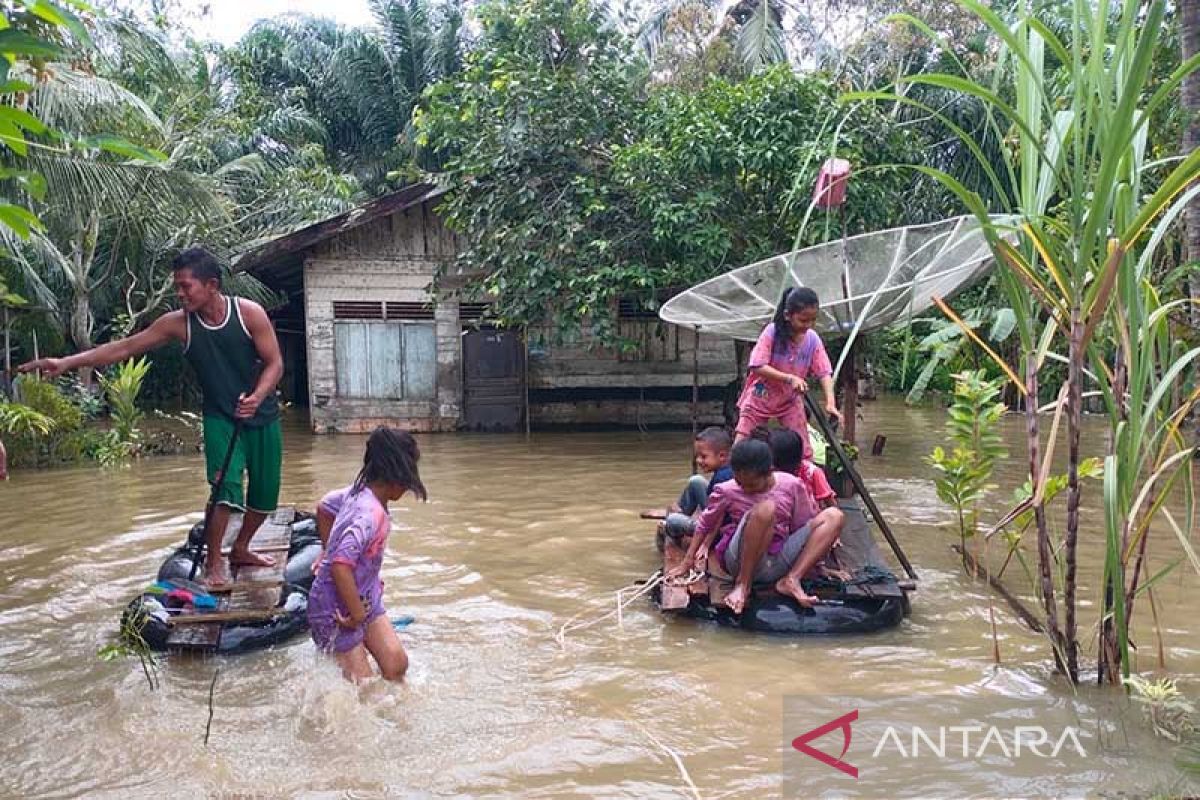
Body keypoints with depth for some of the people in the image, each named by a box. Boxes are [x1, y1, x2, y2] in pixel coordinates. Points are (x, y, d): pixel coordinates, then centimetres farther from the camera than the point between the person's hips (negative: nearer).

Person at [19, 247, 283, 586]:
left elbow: (275, 363, -12)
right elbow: (124, 347, -8)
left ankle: (240, 549, 33)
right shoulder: (177, 323, -10)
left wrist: (256, 397, -30)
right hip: (220, 417, -1)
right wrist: (67, 362, -15)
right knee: (226, 486, -19)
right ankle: (213, 561, -3)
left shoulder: (249, 313, -14)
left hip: (261, 415, 1)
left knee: (265, 492, 8)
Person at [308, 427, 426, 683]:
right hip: (338, 612, -9)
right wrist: (358, 615, -27)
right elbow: (341, 566, -40)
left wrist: (330, 551, 24)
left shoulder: (358, 492, -4)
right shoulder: (371, 514, -31)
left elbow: (323, 507, 16)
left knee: (397, 665, 6)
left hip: (366, 601, 9)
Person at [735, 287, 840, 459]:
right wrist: (790, 378, -34)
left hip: (790, 401, 3)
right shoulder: (772, 332, -21)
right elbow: (757, 367, -26)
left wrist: (830, 402, -30)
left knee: (804, 451, 0)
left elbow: (824, 372, -14)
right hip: (760, 398, -3)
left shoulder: (813, 339, -11)